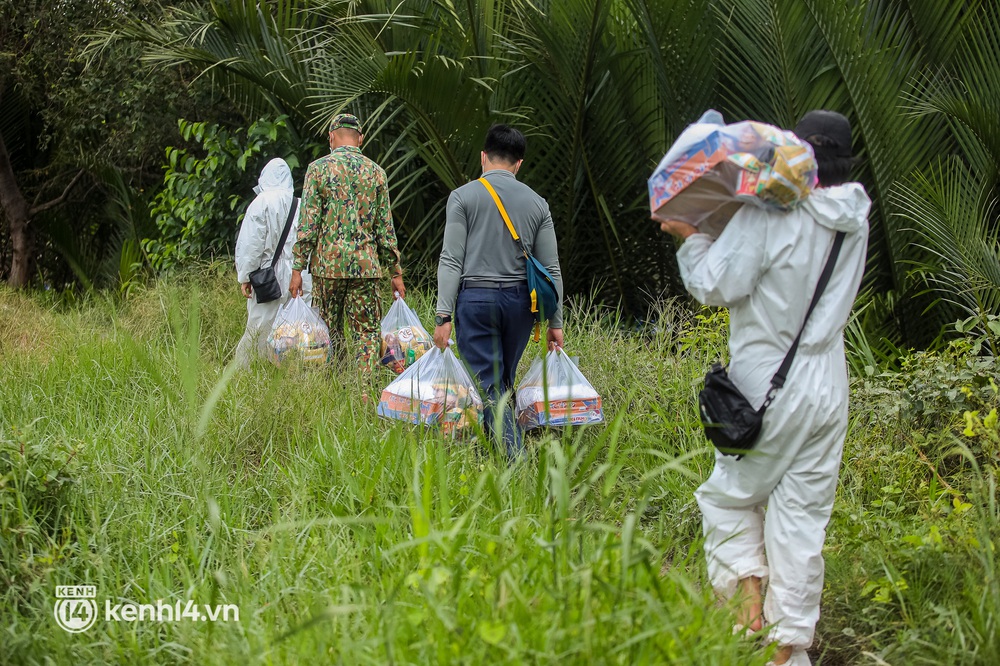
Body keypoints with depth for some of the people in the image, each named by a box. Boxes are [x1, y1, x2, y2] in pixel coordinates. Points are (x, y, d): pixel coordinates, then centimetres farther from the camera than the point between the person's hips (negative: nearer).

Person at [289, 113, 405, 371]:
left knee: (329, 331, 8)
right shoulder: (376, 172, 6)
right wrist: (395, 272, 11)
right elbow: (385, 228, 6)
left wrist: (298, 268, -3)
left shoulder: (318, 168, -1)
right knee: (368, 332, 2)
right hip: (366, 264, 1)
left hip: (327, 263, -1)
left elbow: (308, 224, -6)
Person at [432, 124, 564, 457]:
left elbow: (451, 261, -7)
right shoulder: (537, 203, 8)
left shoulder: (463, 196, -1)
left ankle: (517, 463, -17)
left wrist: (443, 316, -7)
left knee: (489, 388, -5)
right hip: (520, 300, 4)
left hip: (476, 297, -3)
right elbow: (551, 268, 8)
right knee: (503, 383, 17)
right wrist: (555, 323, 13)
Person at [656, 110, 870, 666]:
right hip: (829, 386, 5)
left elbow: (717, 286, -15)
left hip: (772, 390, -5)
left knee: (731, 495, 16)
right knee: (802, 516, 9)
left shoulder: (771, 214, -17)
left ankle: (747, 587, -2)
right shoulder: (854, 218, 2)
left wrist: (691, 237, 1)